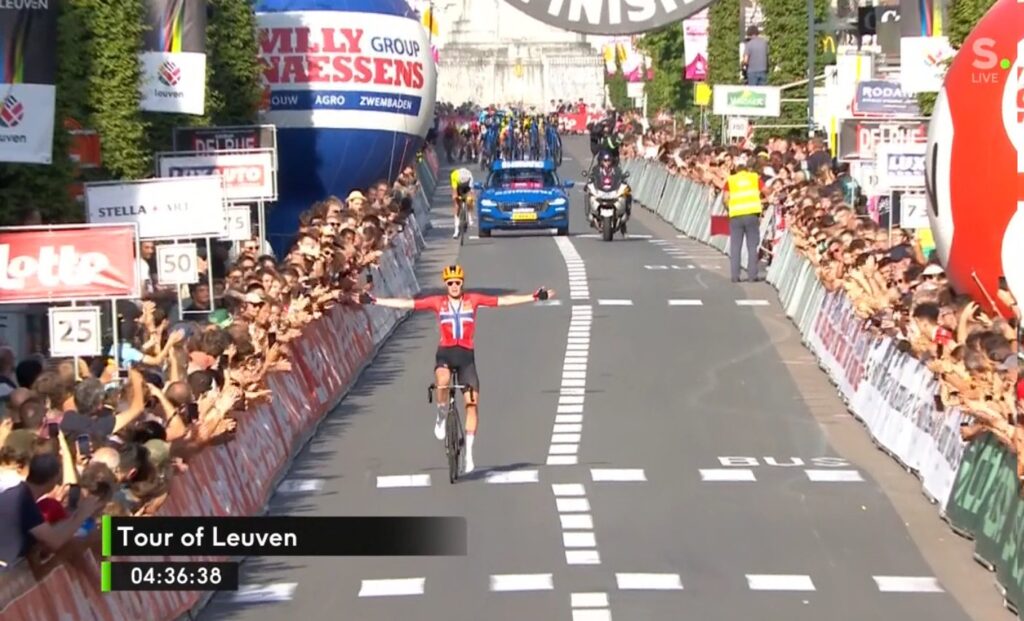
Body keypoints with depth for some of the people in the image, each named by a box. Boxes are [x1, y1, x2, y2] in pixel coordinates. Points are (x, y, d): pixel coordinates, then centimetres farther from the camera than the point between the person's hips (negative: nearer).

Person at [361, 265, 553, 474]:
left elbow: (503, 301, 2)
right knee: (442, 381, -36)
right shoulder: (438, 302, 1)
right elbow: (406, 303, 0)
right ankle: (441, 417, -7)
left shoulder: (473, 300, 3)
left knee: (472, 403, -5)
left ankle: (469, 453, 4)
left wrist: (534, 297, -3)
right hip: (445, 353, -1)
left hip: (466, 355, 1)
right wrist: (374, 301, -4)